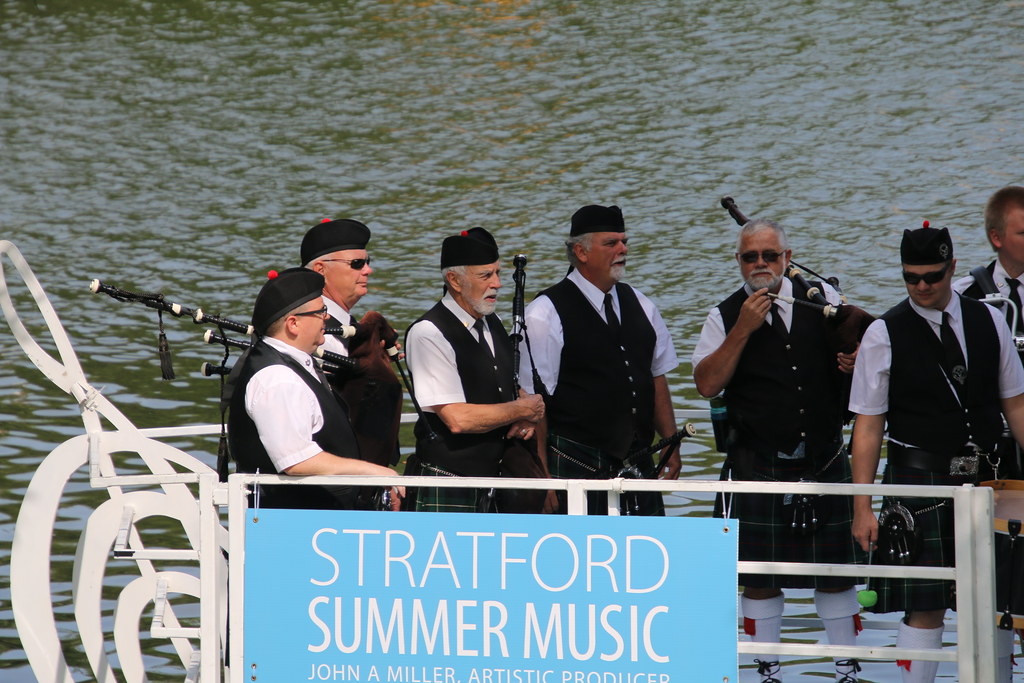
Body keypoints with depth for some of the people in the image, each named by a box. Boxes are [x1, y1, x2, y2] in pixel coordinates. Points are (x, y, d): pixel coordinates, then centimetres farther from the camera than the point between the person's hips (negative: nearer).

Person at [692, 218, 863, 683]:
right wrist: (743, 330, -16)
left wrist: (857, 361, -5)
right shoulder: (725, 317, 0)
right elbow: (707, 383, -9)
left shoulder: (822, 298, 5)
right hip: (758, 465, -2)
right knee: (759, 572, 1)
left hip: (825, 460, 2)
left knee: (835, 568, 6)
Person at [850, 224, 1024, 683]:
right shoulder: (884, 336, -4)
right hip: (919, 484, -3)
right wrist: (862, 508, -9)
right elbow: (868, 426, -4)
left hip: (983, 478, 3)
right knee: (925, 609, -4)